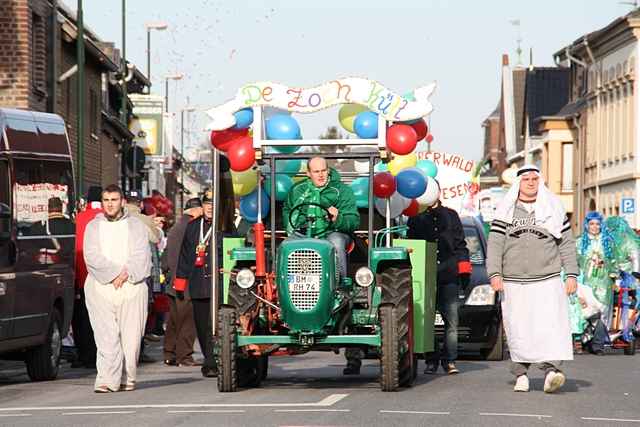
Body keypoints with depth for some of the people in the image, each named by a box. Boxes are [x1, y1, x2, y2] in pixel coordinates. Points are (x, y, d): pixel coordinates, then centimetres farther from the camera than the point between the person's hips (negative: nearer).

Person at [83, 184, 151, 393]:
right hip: (101, 287, -1)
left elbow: (141, 257, 2)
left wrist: (126, 273, -13)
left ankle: (127, 379, 7)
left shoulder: (136, 226, 13)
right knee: (106, 336, -11)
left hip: (132, 286, 1)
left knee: (130, 336, -2)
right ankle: (107, 381, -18)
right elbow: (92, 256, -1)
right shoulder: (93, 227, 13)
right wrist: (115, 272, -12)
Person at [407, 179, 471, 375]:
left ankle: (449, 360, -3)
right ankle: (431, 361, 5)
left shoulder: (451, 216, 17)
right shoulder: (416, 218, 14)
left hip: (449, 277, 0)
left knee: (452, 320, -6)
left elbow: (460, 244, 15)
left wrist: (464, 269, 5)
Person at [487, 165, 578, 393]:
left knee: (551, 325, -16)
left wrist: (571, 274, 4)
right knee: (518, 330, 0)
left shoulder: (553, 207, 10)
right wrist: (494, 273, -6)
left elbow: (567, 243, 11)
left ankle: (551, 369, -27)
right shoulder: (505, 210, 9)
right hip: (514, 282, 1)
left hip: (548, 280, -1)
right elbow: (495, 244, 5)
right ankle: (521, 373, 12)